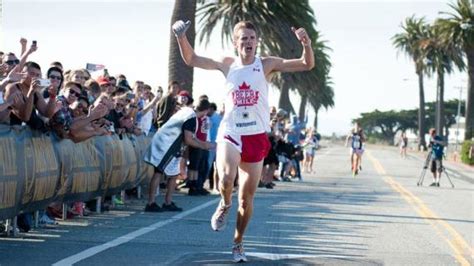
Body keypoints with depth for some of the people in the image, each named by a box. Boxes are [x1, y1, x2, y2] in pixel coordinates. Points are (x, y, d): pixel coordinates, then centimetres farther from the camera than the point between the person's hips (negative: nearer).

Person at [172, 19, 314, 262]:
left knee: (247, 198, 7)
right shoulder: (227, 64, 5)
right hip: (230, 135, 0)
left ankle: (238, 243, 27)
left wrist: (306, 45, -26)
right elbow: (191, 60, 12)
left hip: (256, 137, 0)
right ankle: (225, 204, 5)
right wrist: (181, 37, -4)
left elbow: (307, 65, -6)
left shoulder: (266, 64, 0)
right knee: (226, 179, -29)